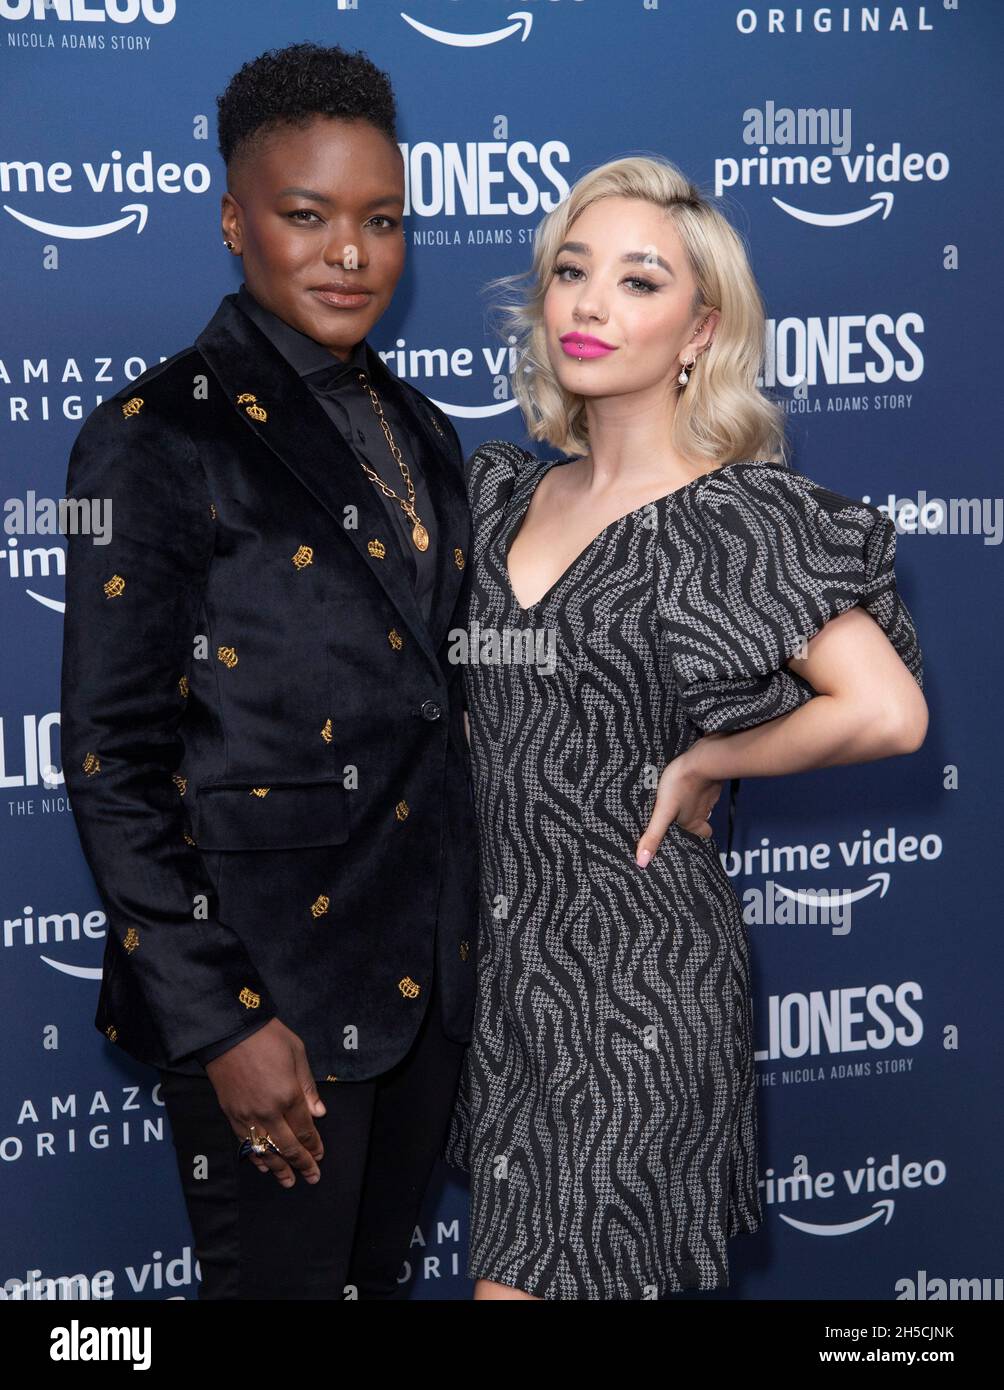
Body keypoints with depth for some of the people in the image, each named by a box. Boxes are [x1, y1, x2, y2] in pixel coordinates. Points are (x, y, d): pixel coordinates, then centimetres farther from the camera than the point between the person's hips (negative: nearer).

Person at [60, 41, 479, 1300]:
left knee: (377, 1270, 20)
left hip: (427, 965, 7)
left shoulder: (415, 430, 9)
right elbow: (112, 762, -14)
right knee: (284, 1278, 8)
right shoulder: (158, 440, -13)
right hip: (271, 984, -7)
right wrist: (219, 1019, -17)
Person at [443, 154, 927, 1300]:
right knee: (512, 1245, 15)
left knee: (532, 1278, -3)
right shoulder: (506, 492, 6)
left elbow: (887, 713, -24)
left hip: (632, 959, -6)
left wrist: (702, 763, -12)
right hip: (499, 945, 6)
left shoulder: (734, 517, -13)